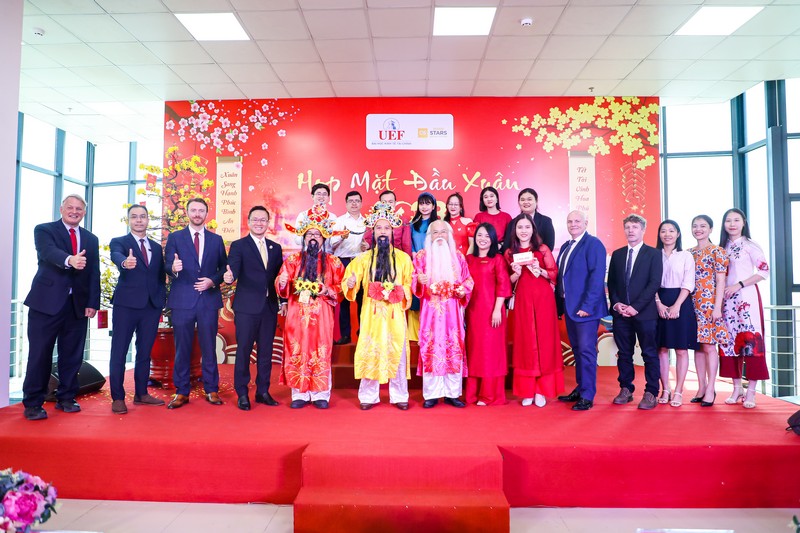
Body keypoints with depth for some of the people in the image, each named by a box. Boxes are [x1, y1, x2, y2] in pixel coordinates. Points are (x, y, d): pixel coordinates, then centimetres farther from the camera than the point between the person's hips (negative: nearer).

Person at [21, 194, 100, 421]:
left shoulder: (91, 239, 15)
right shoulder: (44, 230, 3)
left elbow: (94, 274, 10)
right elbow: (48, 252, -19)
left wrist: (93, 303, 1)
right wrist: (69, 260, -41)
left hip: (78, 304, 4)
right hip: (47, 301, -4)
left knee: (72, 355, 8)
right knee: (40, 353, 0)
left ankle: (66, 398, 21)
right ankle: (32, 404, 11)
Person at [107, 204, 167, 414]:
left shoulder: (156, 247, 16)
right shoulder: (119, 242, 2)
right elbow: (116, 256, -21)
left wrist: (162, 299, 7)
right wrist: (125, 262, -44)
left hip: (152, 306, 4)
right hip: (126, 304, -4)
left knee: (145, 352, 11)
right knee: (119, 352, 0)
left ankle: (141, 394, 21)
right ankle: (117, 398, 8)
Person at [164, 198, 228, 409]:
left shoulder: (216, 239, 10)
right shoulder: (174, 237, 7)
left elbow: (224, 267, 9)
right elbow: (167, 266, -1)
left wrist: (213, 281, -9)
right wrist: (173, 268, -24)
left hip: (209, 300, 1)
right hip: (183, 300, -1)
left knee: (209, 347, 5)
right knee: (182, 348, 5)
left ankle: (211, 390, 15)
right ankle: (181, 392, 15)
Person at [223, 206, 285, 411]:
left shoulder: (276, 248, 12)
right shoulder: (238, 246, 0)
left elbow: (279, 277, 14)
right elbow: (233, 270, -14)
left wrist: (283, 301, 8)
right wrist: (229, 276, -37)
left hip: (270, 307, 4)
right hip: (247, 307, -4)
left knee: (266, 351, 10)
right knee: (243, 350, 1)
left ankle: (263, 391, 21)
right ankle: (242, 394, 13)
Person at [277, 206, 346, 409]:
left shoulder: (333, 262, 6)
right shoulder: (293, 259, 9)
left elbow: (341, 288, 5)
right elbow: (281, 285, 5)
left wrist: (327, 291, -14)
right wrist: (282, 281, -17)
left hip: (321, 315, -1)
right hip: (297, 314, 1)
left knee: (321, 353, 1)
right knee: (297, 352, 2)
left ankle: (320, 394, 12)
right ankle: (299, 394, 12)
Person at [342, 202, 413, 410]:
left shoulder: (403, 258, 7)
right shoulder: (363, 258, 8)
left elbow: (410, 285, 7)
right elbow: (349, 281, 4)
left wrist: (401, 292, -13)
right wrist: (350, 283, -18)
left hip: (395, 314, 0)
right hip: (371, 313, 0)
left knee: (397, 352, 2)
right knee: (370, 352, 1)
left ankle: (399, 396, 14)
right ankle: (368, 396, 13)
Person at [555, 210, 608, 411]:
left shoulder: (593, 244, -8)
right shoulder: (565, 246, 16)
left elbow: (597, 277, -16)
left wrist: (587, 306, -21)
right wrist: (559, 304, 9)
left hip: (585, 307, -8)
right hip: (569, 306, 8)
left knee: (586, 350, -4)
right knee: (577, 349, 14)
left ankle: (587, 396, 3)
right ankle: (580, 389, 24)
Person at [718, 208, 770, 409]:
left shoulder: (750, 246, -2)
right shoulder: (722, 248, 12)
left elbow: (764, 271, -8)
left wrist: (739, 285, -14)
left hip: (747, 297, -5)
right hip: (727, 299, 5)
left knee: (750, 339, -7)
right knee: (730, 340, 5)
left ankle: (751, 391, -1)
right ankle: (737, 388, 14)